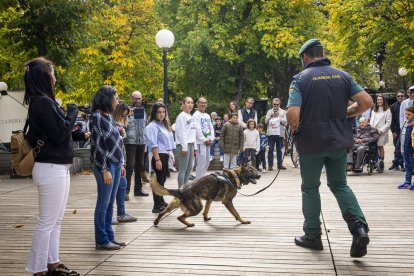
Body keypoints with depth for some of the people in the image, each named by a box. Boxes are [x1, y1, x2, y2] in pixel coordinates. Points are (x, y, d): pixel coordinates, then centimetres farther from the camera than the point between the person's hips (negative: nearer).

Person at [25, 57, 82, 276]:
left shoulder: (42, 101, 13)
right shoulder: (43, 102, -17)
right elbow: (60, 133, -18)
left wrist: (79, 135, 11)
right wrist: (72, 112, -5)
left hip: (58, 168, 10)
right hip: (51, 169, -10)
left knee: (55, 221, 16)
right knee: (46, 222, -2)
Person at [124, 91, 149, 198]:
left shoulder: (143, 111, 13)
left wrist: (146, 138, 13)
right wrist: (128, 115, -22)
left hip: (142, 142, 6)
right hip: (130, 142, -6)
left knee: (140, 165, 11)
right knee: (130, 165, -9)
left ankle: (138, 188, 20)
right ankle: (126, 190, -7)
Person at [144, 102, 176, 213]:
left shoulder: (164, 124, 16)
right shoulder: (153, 126, -11)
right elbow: (153, 145, -18)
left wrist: (170, 155, 18)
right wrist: (157, 159, -23)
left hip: (166, 155, 9)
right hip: (159, 156, -9)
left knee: (162, 180, 16)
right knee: (159, 181, -5)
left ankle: (161, 202, 28)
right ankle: (157, 206, -1)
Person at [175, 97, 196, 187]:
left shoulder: (191, 117, 17)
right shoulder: (181, 116, -9)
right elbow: (181, 132, -15)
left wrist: (194, 147, 16)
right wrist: (184, 147, -19)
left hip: (191, 144, 9)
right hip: (184, 145, -9)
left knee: (189, 168, 11)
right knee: (183, 169, -5)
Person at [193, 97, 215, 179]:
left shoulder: (207, 116, 18)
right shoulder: (196, 115, -7)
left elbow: (211, 128, 16)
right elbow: (197, 129, -14)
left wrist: (211, 139, 1)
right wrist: (205, 140, -13)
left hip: (207, 142, 8)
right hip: (200, 142, -8)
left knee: (207, 162, 12)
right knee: (201, 163, -9)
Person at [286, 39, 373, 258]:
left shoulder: (301, 78, -8)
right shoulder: (342, 75, 4)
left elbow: (293, 114, -21)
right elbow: (366, 101, -3)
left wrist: (294, 128, 0)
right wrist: (345, 114, 12)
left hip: (311, 141, -3)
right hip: (339, 140, 4)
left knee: (310, 187, 14)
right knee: (339, 185, 17)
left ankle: (312, 236, 20)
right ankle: (359, 225, -5)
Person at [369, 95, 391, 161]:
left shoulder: (387, 110, 0)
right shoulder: (374, 110, 18)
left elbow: (388, 123, -5)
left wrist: (381, 130, -11)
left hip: (382, 132, -4)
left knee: (380, 146, -5)